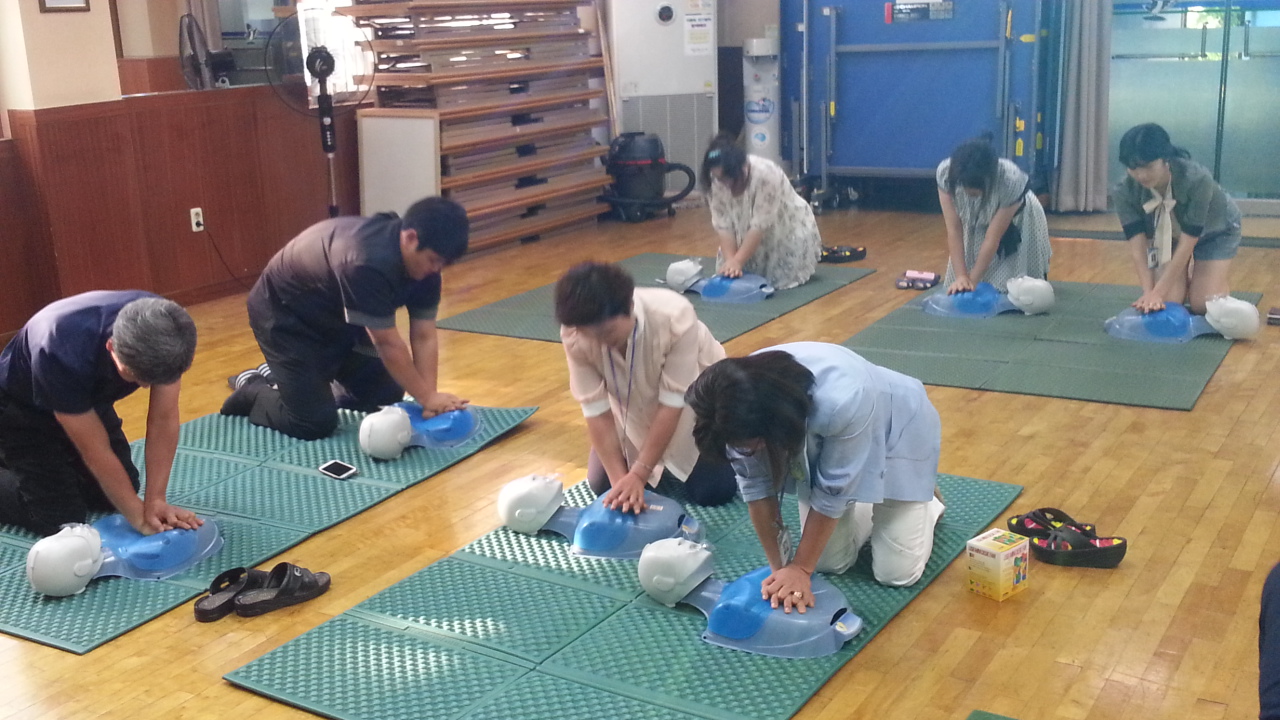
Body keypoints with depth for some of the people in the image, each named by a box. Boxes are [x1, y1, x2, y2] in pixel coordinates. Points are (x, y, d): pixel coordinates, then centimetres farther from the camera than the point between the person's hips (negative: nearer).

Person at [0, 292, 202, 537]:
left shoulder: (164, 334, -30)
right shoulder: (63, 354, -42)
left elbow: (163, 419, -21)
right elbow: (95, 451, -31)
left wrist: (155, 501, -24)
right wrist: (139, 516, -25)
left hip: (88, 399, 5)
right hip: (22, 410, -5)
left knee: (117, 496, 5)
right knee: (61, 518, -10)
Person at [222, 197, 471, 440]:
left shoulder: (423, 261, -15)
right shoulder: (367, 262, -41)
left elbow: (424, 337, -13)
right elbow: (387, 343, -35)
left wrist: (429, 396, -23)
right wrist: (427, 397, -27)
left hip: (338, 317, 8)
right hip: (284, 315, -8)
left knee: (387, 396, 8)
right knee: (316, 424, -13)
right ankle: (252, 391, 18)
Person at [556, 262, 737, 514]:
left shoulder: (675, 318, -41)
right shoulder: (574, 336, -32)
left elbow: (672, 404, -33)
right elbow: (596, 412, -23)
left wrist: (639, 474, -32)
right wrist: (620, 479, -27)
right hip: (634, 407, 3)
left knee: (712, 491, -11)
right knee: (601, 486, 1)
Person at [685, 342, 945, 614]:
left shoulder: (844, 401, -45)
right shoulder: (742, 408, -31)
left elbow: (832, 492, -30)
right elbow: (755, 485, -18)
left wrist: (800, 568, -20)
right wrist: (779, 568, -13)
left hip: (895, 435, -4)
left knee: (896, 572, -5)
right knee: (828, 562, 0)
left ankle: (926, 505, 24)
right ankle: (871, 505, 27)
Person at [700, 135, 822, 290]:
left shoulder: (766, 175, -36)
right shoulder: (719, 181, -19)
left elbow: (760, 225, -35)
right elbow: (723, 224, -19)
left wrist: (738, 261, -36)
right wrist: (730, 261, -30)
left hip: (789, 227, -5)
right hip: (749, 235, 5)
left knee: (781, 278, -14)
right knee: (729, 275, -3)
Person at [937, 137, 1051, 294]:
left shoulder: (1011, 181, -39)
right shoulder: (946, 173, -33)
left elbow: (993, 238, -31)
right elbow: (954, 230, -27)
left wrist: (972, 281, -28)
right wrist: (960, 276, -32)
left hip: (1018, 224, -2)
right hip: (975, 224, 2)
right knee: (960, 292, -3)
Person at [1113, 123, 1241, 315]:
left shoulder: (1197, 180, -41)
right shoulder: (1124, 193, -32)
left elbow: (1186, 244, -38)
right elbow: (1137, 246, -31)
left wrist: (1158, 292, -42)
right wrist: (1148, 292, -42)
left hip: (1216, 230, -2)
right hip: (1165, 235, 3)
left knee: (1202, 305, -12)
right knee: (1168, 303, -11)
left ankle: (1221, 284, 23)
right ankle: (1186, 282, 23)